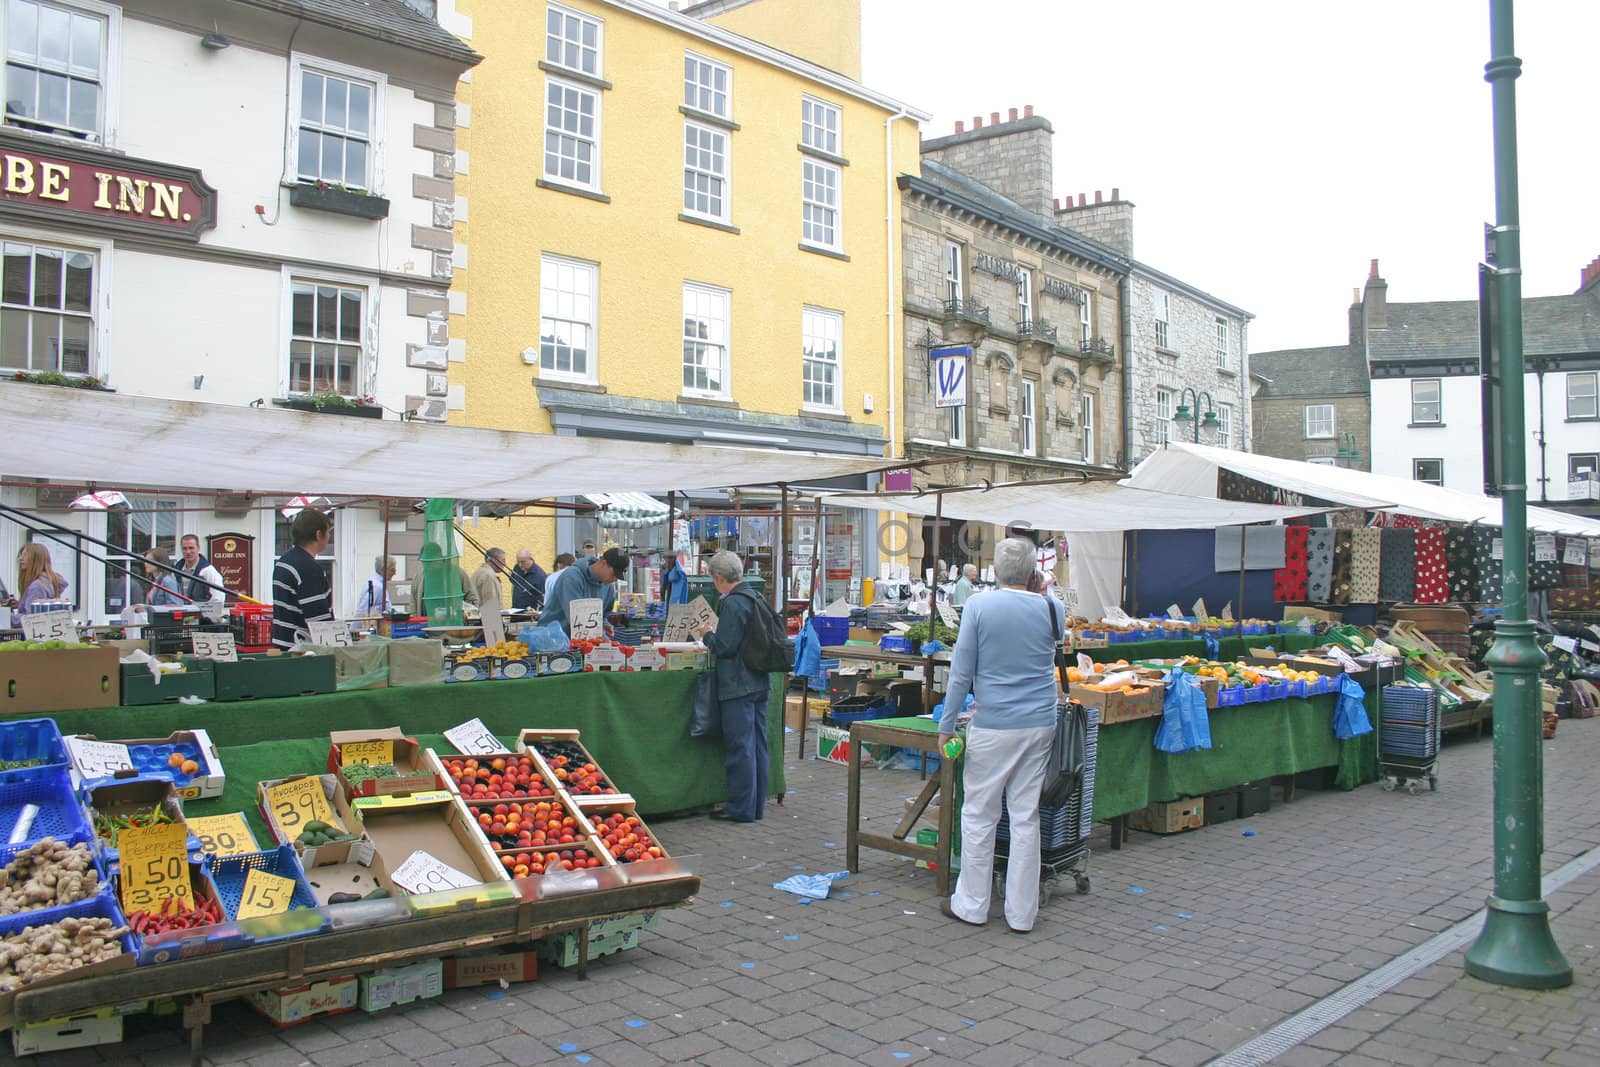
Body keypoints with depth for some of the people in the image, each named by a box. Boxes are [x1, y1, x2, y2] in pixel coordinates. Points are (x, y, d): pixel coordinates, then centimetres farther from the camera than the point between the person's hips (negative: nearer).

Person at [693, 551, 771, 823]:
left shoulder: (732, 604, -16)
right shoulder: (755, 598, 12)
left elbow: (724, 647, -18)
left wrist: (707, 635, 0)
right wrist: (714, 637, 22)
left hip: (738, 685, -9)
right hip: (759, 683, 9)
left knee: (739, 747, -2)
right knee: (757, 745, 13)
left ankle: (741, 808, 5)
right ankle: (756, 805, 22)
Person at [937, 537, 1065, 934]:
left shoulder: (979, 607, -8)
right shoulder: (1052, 609, 0)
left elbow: (961, 671, -6)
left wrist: (946, 726, 1)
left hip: (993, 726, -3)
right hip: (1040, 724, 3)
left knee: (979, 815, 8)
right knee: (1026, 817, 9)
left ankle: (972, 905, 18)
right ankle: (1022, 913, 16)